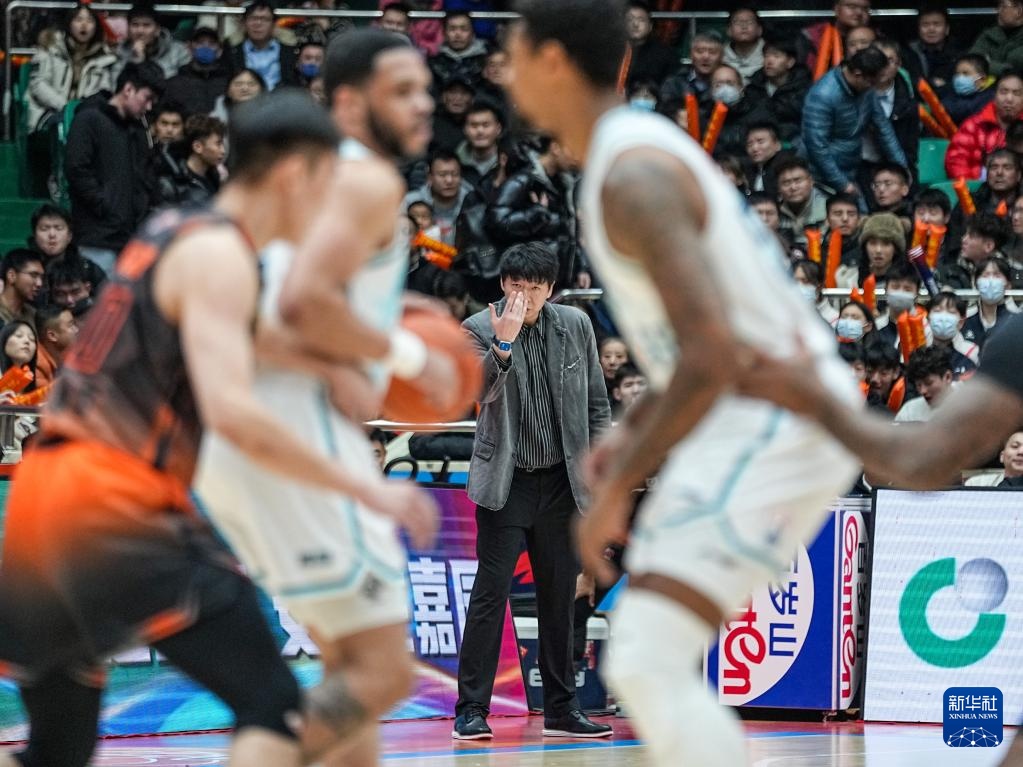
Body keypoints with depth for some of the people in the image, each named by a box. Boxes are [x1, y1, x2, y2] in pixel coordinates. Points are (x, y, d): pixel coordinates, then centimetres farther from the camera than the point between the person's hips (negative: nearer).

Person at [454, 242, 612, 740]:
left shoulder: (575, 326, 2)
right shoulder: (480, 329, -8)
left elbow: (597, 403, 10)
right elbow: (479, 391, -24)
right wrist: (503, 343, -38)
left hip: (562, 483, 4)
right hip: (506, 482, -3)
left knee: (559, 597, 9)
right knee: (491, 592, -8)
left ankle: (561, 709, 17)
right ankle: (471, 709, -5)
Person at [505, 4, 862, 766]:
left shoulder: (631, 176, -19)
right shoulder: (643, 147, 15)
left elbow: (711, 353, -28)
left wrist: (617, 489, -20)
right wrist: (634, 430, 16)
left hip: (775, 424, -11)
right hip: (753, 418, 11)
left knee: (648, 667, -19)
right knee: (650, 660, 18)